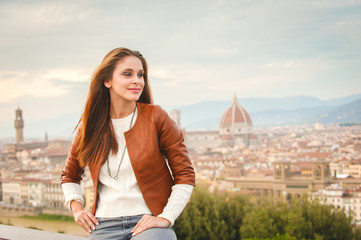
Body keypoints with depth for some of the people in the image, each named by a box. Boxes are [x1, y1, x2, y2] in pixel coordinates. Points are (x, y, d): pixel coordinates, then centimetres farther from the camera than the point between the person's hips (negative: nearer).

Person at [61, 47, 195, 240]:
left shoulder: (155, 117, 0)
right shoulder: (90, 126, 8)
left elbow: (185, 175, 3)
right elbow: (70, 175, 26)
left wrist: (166, 218, -6)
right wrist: (76, 208, 9)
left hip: (149, 222, -1)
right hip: (105, 224, 2)